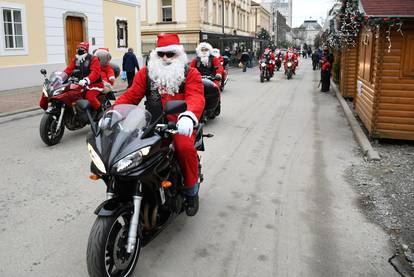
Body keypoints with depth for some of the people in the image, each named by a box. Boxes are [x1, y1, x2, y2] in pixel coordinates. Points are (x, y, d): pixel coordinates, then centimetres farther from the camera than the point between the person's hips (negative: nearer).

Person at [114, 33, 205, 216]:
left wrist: (188, 116, -37)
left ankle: (191, 191, -6)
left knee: (185, 147, -32)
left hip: (180, 125, -3)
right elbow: (131, 95, 5)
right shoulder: (146, 73, 14)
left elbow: (196, 98, -14)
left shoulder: (190, 74, 3)